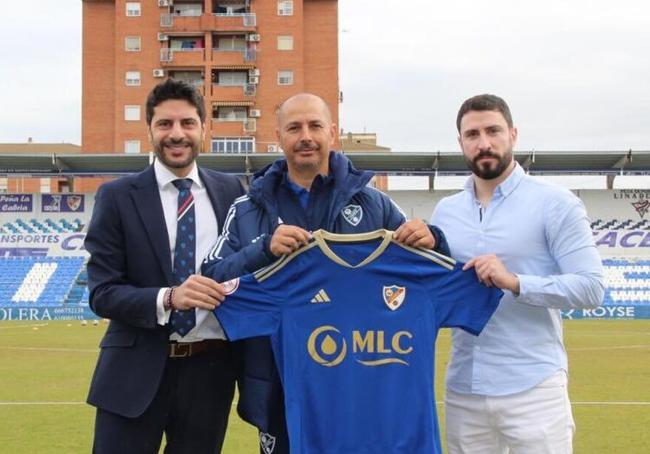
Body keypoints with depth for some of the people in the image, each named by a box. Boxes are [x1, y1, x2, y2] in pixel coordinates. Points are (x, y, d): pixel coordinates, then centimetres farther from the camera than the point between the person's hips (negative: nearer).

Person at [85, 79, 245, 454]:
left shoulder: (232, 192, 6)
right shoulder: (118, 197, -2)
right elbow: (103, 293, -7)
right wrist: (168, 298, -23)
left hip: (210, 369, 2)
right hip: (136, 372, -2)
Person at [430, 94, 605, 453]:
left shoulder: (555, 204, -4)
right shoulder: (445, 211, 9)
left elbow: (591, 287, -11)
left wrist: (515, 282, -21)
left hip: (532, 388, -4)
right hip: (463, 388, 4)